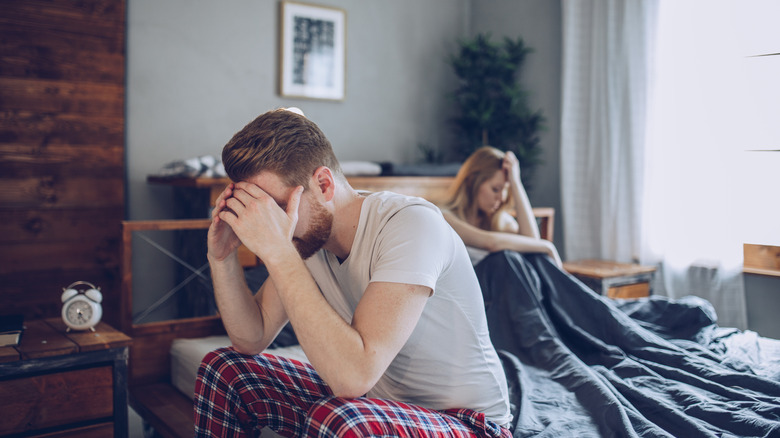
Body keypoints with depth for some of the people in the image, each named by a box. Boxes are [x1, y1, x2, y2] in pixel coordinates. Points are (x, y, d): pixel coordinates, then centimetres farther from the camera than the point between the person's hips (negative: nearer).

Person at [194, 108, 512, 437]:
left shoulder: (412, 224, -27)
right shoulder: (307, 233, -4)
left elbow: (354, 375, -37)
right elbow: (252, 339, 3)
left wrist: (277, 250, -36)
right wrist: (222, 257, -13)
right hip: (375, 400, 7)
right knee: (223, 368, 1)